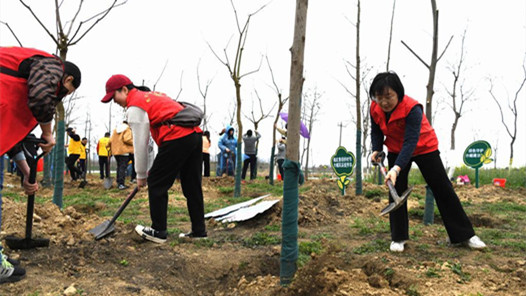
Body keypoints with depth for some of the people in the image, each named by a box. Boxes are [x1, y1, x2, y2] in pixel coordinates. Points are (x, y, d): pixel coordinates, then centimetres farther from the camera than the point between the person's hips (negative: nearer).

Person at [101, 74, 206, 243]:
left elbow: (140, 143, -1)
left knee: (156, 184, 4)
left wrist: (141, 175, 9)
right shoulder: (152, 95, 27)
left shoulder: (135, 106, 0)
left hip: (177, 139, -9)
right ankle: (198, 230, 18)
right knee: (192, 186, 13)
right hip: (195, 134, 9)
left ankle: (159, 231, 11)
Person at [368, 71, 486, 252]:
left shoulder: (412, 108, -34)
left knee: (443, 189, -1)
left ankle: (465, 235, 10)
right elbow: (376, 132, 1)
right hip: (396, 150, 4)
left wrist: (397, 168, -53)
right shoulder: (375, 109, -16)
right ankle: (398, 237, 9)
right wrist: (376, 150, -18)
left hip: (424, 148, -4)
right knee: (396, 191, -3)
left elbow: (410, 142, -42)